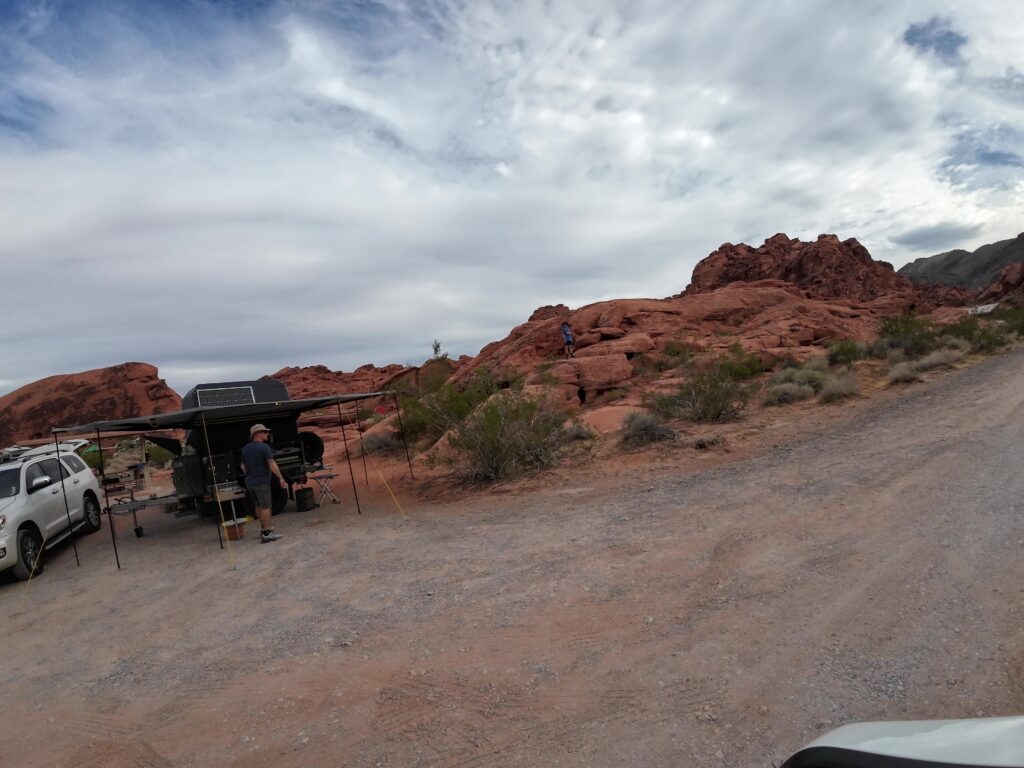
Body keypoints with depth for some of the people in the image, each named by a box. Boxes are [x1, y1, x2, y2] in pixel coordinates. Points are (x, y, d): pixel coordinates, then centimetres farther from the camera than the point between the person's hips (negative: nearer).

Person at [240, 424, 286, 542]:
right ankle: (266, 534, -1)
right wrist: (281, 478, -16)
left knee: (258, 506, 19)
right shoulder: (264, 447, -16)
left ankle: (264, 528, 30)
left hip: (249, 482, 8)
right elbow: (272, 465, -20)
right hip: (261, 482, -8)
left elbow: (243, 466, 18)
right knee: (265, 507, -2)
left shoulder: (245, 448, 9)